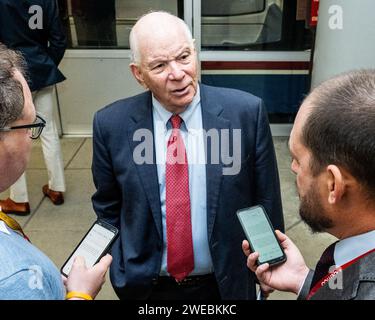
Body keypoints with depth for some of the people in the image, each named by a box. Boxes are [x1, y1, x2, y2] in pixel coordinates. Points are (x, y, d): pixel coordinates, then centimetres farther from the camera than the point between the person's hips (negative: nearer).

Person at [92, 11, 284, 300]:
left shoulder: (247, 112, -16)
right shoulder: (111, 125, -13)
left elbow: (266, 201, -6)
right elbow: (108, 207, 1)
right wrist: (120, 266, -2)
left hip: (227, 281, 0)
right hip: (147, 285, 1)